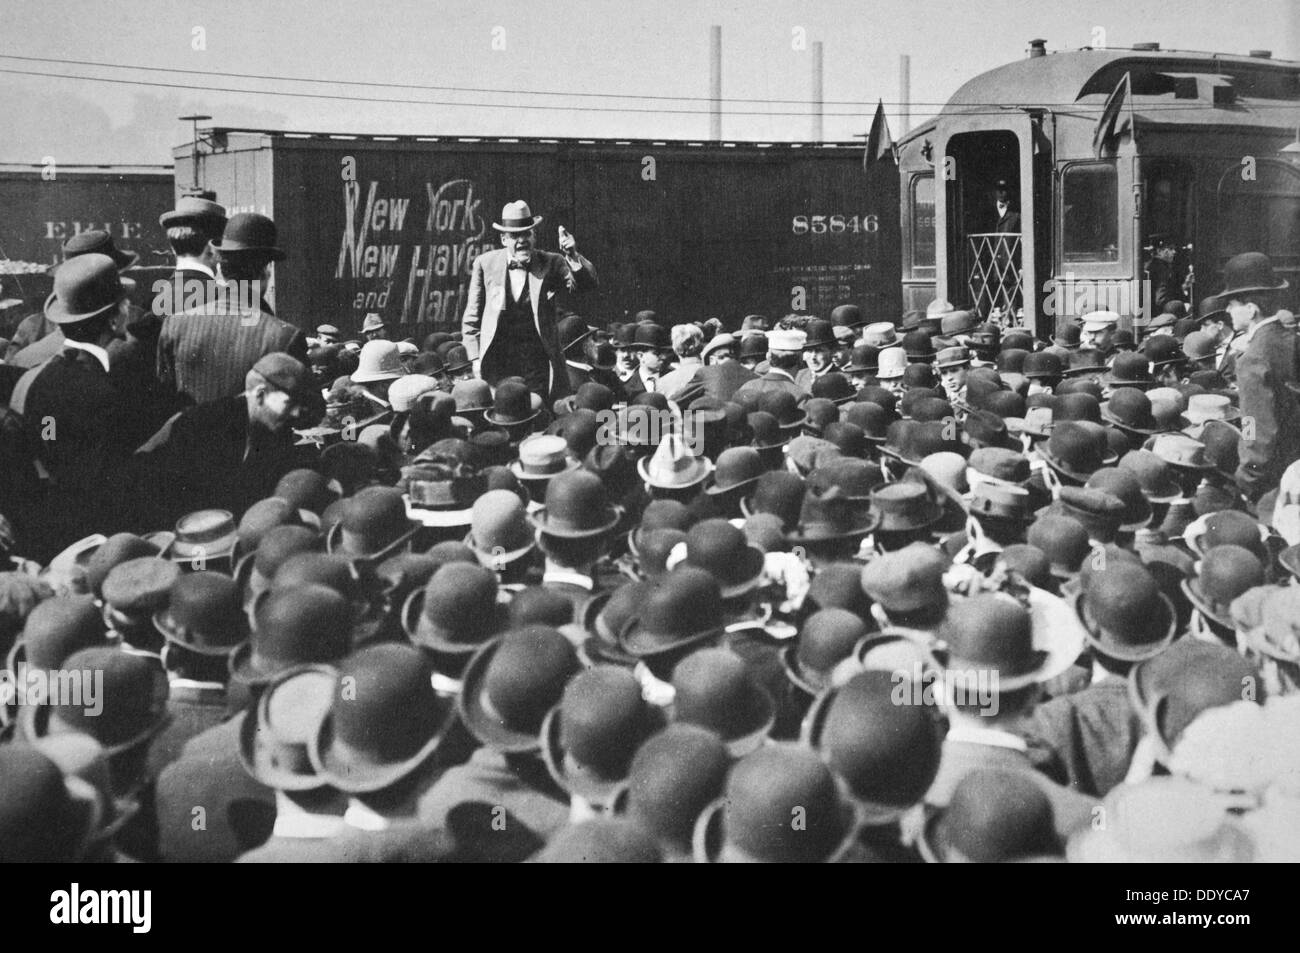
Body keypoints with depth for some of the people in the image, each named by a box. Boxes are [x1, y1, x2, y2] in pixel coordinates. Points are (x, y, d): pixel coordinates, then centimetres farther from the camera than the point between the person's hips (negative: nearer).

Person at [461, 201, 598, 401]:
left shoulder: (550, 263, 2)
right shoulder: (486, 264, 4)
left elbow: (587, 283, -11)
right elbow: (472, 317, 10)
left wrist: (572, 257, -29)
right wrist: (475, 358, 5)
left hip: (539, 364, 0)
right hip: (497, 366, 0)